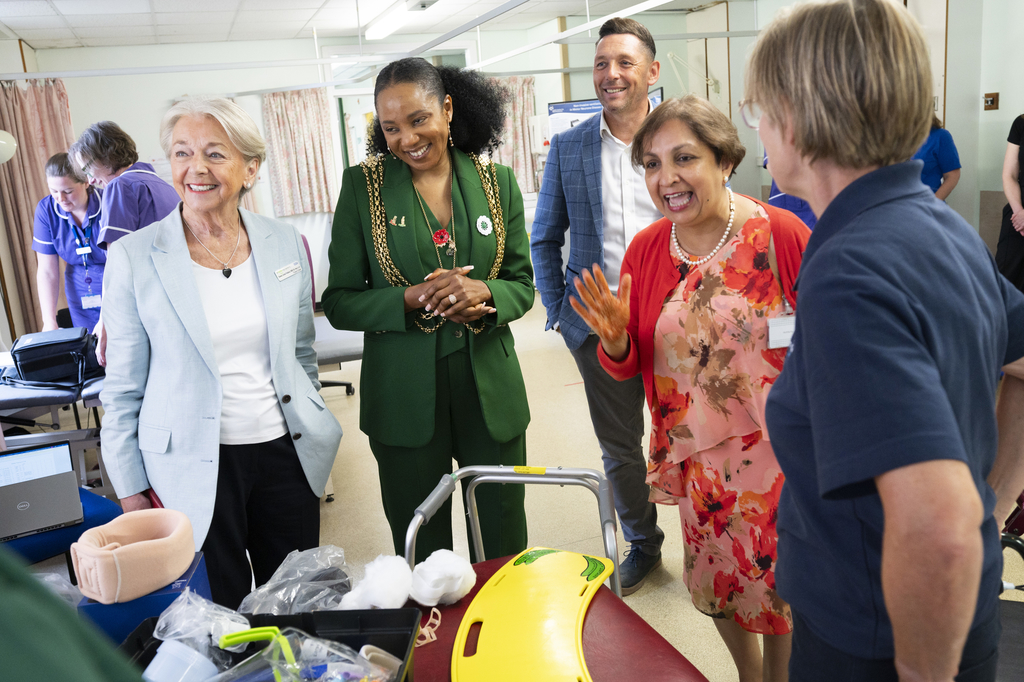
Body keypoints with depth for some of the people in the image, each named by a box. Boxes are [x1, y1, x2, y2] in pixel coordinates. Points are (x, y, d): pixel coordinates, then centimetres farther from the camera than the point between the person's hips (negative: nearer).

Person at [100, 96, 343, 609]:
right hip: (193, 466, -2)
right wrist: (131, 491, -1)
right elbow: (122, 387, -2)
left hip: (285, 452, 3)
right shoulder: (134, 257, -7)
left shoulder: (286, 244, 1)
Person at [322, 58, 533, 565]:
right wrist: (413, 299, -19)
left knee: (504, 544, 15)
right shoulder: (363, 185, -2)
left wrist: (484, 293, -17)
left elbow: (522, 285, 6)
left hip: (491, 390, 2)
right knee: (420, 552, 14)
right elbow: (339, 302, -2)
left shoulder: (497, 182, 2)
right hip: (405, 398, -1)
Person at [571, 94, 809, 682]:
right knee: (715, 586, 20)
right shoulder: (645, 250, -3)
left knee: (780, 587, 13)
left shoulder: (783, 234, -15)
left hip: (778, 451, -3)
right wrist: (616, 342, -21)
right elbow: (628, 368, 2)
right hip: (695, 454, 4)